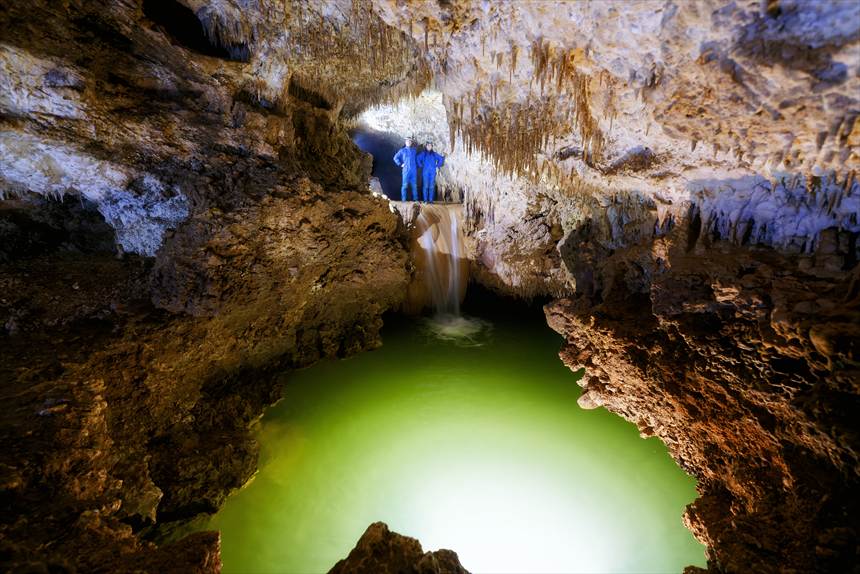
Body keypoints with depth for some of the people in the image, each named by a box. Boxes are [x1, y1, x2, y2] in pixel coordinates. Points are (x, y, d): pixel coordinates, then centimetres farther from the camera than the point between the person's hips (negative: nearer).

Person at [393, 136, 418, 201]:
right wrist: (400, 164, -1)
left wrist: (417, 165, 13)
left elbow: (417, 159, 27)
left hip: (414, 171, 3)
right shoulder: (402, 150, 5)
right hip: (406, 170, -3)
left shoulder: (414, 150, 14)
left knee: (414, 185, 3)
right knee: (404, 185, -6)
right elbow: (395, 158, 6)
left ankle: (415, 199, 9)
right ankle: (403, 199, -3)